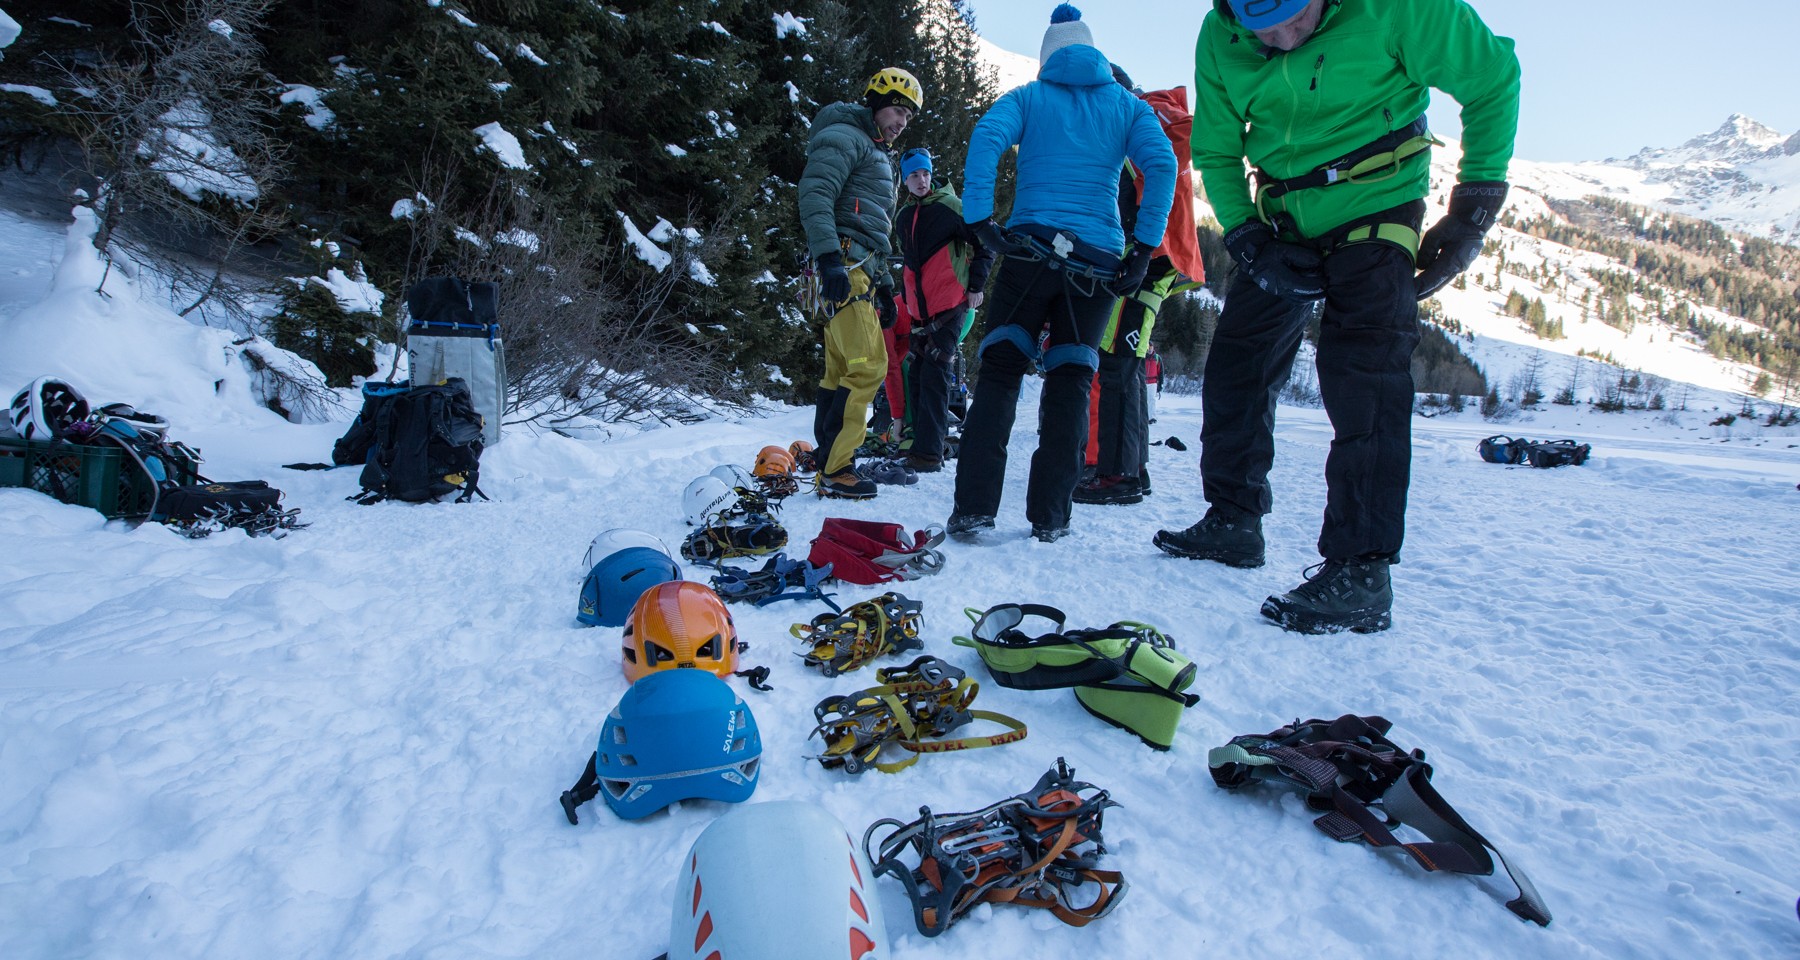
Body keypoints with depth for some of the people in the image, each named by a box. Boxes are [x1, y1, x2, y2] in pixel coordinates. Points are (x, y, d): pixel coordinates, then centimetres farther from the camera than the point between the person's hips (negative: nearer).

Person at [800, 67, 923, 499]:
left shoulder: (878, 155, 31)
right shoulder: (843, 137, -1)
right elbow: (814, 195, -16)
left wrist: (883, 282, 25)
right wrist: (829, 257, -26)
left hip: (862, 269, 10)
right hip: (844, 267, -10)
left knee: (841, 372, 8)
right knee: (868, 366, -16)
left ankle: (828, 464, 12)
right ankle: (834, 471, -13)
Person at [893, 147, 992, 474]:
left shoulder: (950, 206, -4)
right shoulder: (903, 218, 16)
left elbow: (984, 244, -2)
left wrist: (975, 285, -8)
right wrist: (905, 299, 23)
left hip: (950, 304, -7)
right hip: (918, 309, 7)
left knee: (934, 374, -13)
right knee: (916, 375, 6)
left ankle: (929, 452, -14)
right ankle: (921, 442, 14)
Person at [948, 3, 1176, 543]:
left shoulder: (1029, 98, 13)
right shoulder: (1128, 105, 16)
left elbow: (986, 136, -7)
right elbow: (1162, 164, 0)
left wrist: (980, 220, -11)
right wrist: (1145, 248, -3)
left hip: (1032, 248, -1)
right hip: (1099, 261, 2)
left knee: (999, 376, 2)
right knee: (1070, 385, 7)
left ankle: (974, 507, -7)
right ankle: (1049, 517, 6)